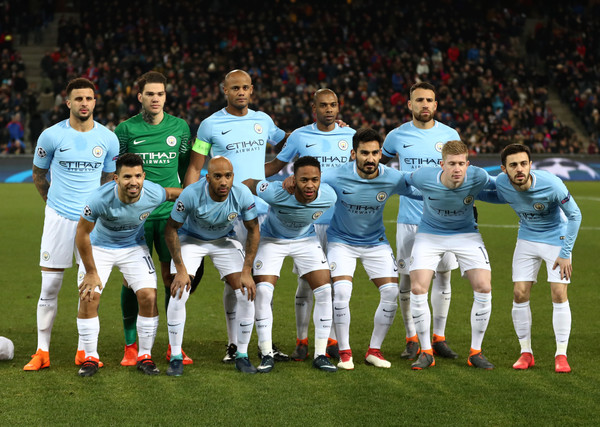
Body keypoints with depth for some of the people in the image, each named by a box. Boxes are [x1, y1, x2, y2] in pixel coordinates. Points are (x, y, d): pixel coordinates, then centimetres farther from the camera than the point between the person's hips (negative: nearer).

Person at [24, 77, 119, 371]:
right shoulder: (51, 136, -4)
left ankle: (84, 351, 14)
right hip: (59, 218, -2)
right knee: (49, 286, -1)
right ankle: (42, 351, 7)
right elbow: (38, 174, 11)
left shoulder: (108, 138, 2)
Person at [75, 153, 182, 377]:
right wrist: (91, 272, -14)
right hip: (99, 247, -2)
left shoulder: (153, 194, -27)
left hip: (134, 247, 2)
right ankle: (90, 358, 3)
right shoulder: (99, 199, -34)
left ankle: (145, 356, 6)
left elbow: (172, 192, 0)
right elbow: (82, 234, -20)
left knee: (149, 297, -11)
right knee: (88, 298, -14)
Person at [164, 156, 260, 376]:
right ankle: (176, 357, -2)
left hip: (224, 241, 2)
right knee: (178, 295, -17)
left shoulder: (242, 195, -26)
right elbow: (171, 229, -19)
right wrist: (180, 270, -20)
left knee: (246, 295, -10)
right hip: (190, 239, -2)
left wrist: (246, 272, -13)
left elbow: (253, 230, -10)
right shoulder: (191, 194, -33)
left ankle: (242, 356, 5)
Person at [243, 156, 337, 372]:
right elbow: (249, 183, -17)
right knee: (262, 292, -16)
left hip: (306, 240, 2)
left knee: (325, 291, -9)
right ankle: (267, 355, -3)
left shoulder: (328, 196, -26)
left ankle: (320, 355, 2)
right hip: (272, 239, -2)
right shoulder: (275, 192, -37)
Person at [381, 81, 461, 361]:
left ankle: (439, 338, 14)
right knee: (408, 277, 0)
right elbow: (377, 162, 22)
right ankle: (412, 339, 12)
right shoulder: (397, 136, 3)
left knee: (443, 275, 3)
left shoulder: (450, 135, 4)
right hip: (409, 219, -1)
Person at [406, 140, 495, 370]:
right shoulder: (423, 177, -25)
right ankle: (426, 352, 3)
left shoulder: (477, 177, -23)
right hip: (430, 234, -1)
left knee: (483, 288, -12)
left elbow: (495, 187, 1)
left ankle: (476, 352, 4)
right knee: (417, 289, -14)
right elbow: (403, 180, 0)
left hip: (466, 234, 1)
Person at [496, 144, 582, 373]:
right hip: (526, 239, 3)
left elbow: (574, 215, -16)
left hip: (556, 239, -3)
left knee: (559, 295, -9)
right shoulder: (501, 184, -19)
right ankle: (526, 353, 11)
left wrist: (565, 253, -15)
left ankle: (561, 354, 2)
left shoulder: (551, 184, -30)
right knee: (520, 294, -3)